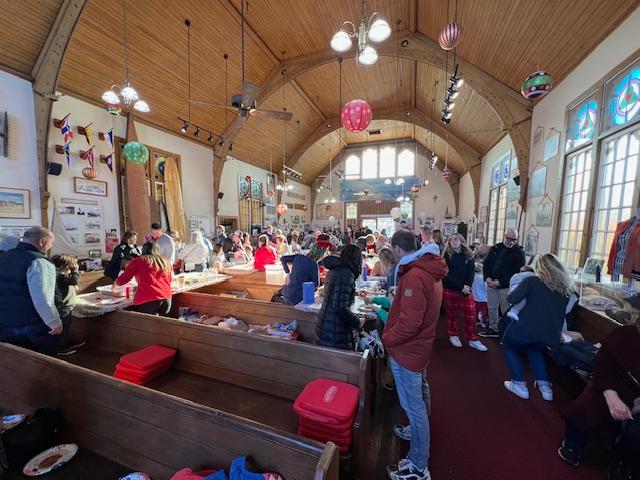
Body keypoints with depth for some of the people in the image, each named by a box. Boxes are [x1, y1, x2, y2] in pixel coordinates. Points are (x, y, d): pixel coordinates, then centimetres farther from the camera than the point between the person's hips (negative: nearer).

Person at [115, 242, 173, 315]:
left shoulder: (138, 261, 7)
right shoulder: (165, 262, 17)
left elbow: (122, 280, 10)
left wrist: (116, 283, 32)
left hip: (149, 300, -4)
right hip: (167, 299, 4)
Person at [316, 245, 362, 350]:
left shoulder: (334, 269, 7)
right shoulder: (346, 273, -19)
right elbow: (340, 307, -25)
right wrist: (357, 322, -10)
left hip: (324, 327, 9)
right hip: (335, 333, -8)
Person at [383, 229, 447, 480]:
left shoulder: (415, 276, -29)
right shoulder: (429, 269, 3)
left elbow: (409, 322, -32)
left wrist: (387, 338, -17)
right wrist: (394, 304, 11)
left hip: (407, 350, -10)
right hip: (420, 345, 10)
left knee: (412, 405, 5)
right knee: (420, 392, 28)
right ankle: (418, 431, 51)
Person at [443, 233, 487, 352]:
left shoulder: (468, 256, 5)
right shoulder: (447, 256, -5)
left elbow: (471, 273, 0)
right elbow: (448, 274, -10)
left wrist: (467, 286, -15)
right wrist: (461, 287, -15)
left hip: (466, 289, 2)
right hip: (449, 289, -2)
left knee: (471, 314, 0)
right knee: (451, 314, 8)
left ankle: (473, 340, 14)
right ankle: (453, 335, 25)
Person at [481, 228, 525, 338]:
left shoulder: (519, 252, -6)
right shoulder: (495, 248, 8)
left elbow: (517, 272, -12)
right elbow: (486, 263, 9)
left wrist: (500, 282, -17)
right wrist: (487, 277, -8)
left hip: (506, 286, -5)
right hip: (491, 283, 5)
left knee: (506, 311, 1)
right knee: (491, 307, 14)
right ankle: (493, 329, 28)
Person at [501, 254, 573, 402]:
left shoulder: (532, 281, -5)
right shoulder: (566, 287, 12)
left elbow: (512, 299, -13)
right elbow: (563, 313, 20)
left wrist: (514, 290, 9)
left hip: (527, 328, -6)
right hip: (551, 335, 6)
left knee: (509, 347, 24)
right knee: (534, 348, 37)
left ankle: (520, 384, 15)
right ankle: (544, 385, 28)